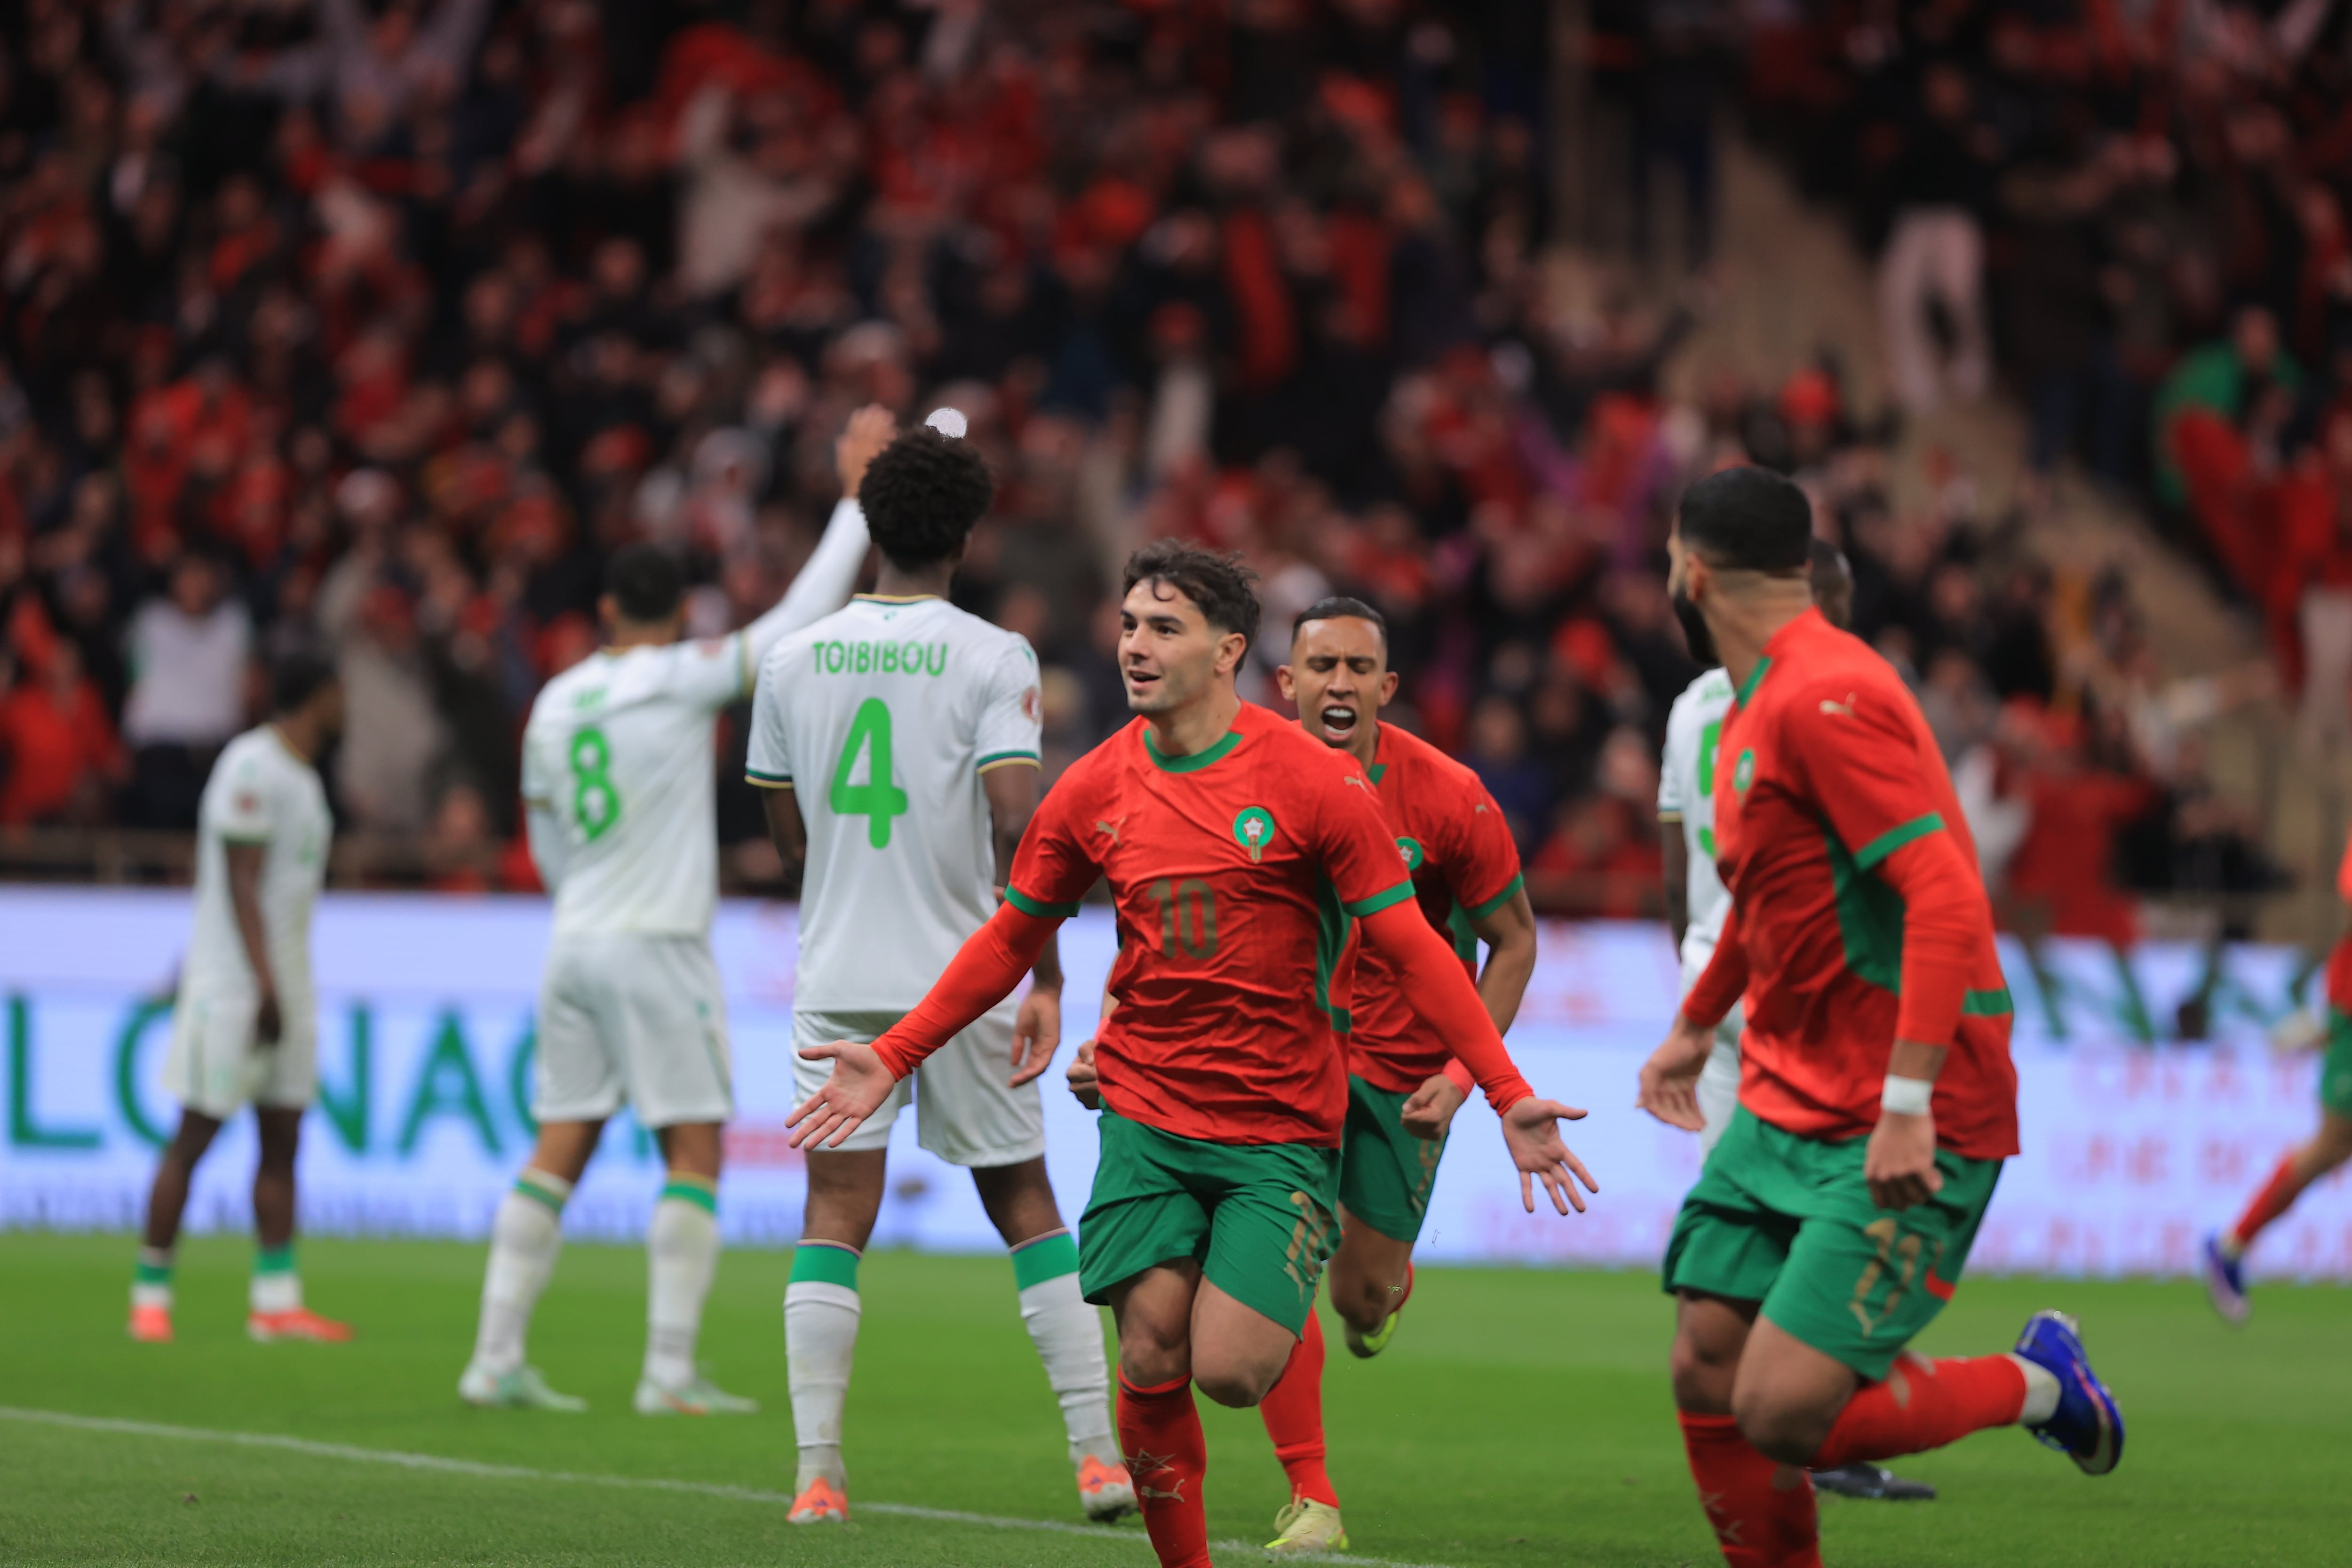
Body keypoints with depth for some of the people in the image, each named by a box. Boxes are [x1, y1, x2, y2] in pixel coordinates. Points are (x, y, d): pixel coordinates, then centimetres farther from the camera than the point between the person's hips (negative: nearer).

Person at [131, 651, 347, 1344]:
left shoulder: (302, 775, 16)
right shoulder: (252, 767, -13)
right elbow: (241, 883, -17)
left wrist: (283, 989, 17)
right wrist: (265, 984, -21)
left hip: (285, 985, 9)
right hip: (235, 983, -9)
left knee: (282, 1139, 6)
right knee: (193, 1136, -4)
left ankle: (276, 1301, 6)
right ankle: (150, 1296, 2)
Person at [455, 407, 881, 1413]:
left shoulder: (556, 702, 9)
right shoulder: (683, 679, -8)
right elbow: (799, 620, -10)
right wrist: (858, 493, -4)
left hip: (576, 942, 6)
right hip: (657, 946, -6)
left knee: (560, 1149, 8)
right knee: (694, 1151, -1)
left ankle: (496, 1360, 6)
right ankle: (670, 1373, -6)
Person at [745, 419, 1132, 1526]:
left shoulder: (792, 661, 5)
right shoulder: (994, 658, -6)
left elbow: (789, 839, 12)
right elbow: (1017, 825, -15)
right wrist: (1045, 979, -11)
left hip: (838, 979, 2)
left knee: (834, 1217, 1)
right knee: (1025, 1205, 10)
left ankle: (816, 1472, -9)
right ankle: (1099, 1456, 9)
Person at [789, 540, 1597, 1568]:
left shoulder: (1313, 781, -8)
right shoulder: (1095, 790, 3)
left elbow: (1411, 949, -8)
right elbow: (1011, 940, 16)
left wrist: (1507, 1096, -15)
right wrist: (892, 1059, 11)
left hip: (1282, 1128, -3)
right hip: (1147, 1115, 3)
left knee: (1228, 1372, -14)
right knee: (1151, 1369, -5)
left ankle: (1277, 1321, 21)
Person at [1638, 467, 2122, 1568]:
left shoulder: (1823, 699, -17)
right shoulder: (1756, 705, 15)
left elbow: (1946, 897, -26)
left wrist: (1907, 1103, -31)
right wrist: (1697, 1023, 44)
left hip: (1901, 1135, -9)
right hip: (1783, 1107, 9)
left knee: (1781, 1414, -16)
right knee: (1707, 1379, 1)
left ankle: (2037, 1382, 8)